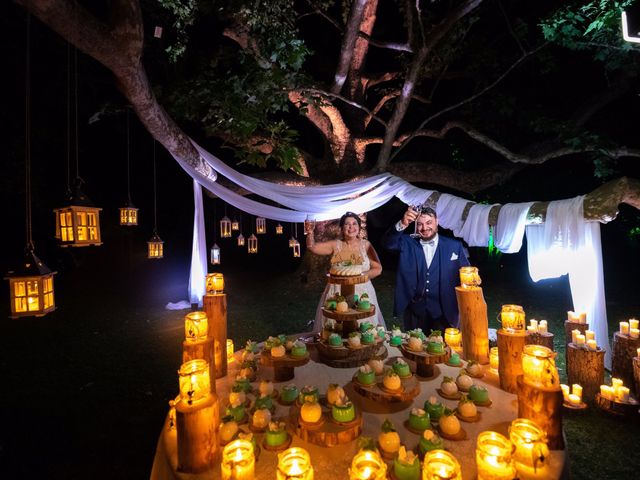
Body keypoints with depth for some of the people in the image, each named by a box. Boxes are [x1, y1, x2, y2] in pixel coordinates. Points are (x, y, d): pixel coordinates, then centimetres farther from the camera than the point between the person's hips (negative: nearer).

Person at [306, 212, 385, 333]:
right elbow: (312, 247, -6)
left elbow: (378, 269, 0)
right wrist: (310, 234, -24)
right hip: (337, 292, 1)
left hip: (362, 292, 0)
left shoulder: (366, 245, 1)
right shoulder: (335, 245, 2)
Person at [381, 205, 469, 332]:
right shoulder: (407, 243, 1)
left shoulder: (455, 246, 2)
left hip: (444, 312, 0)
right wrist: (402, 225, -33)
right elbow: (387, 243, -17)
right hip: (414, 311, 0)